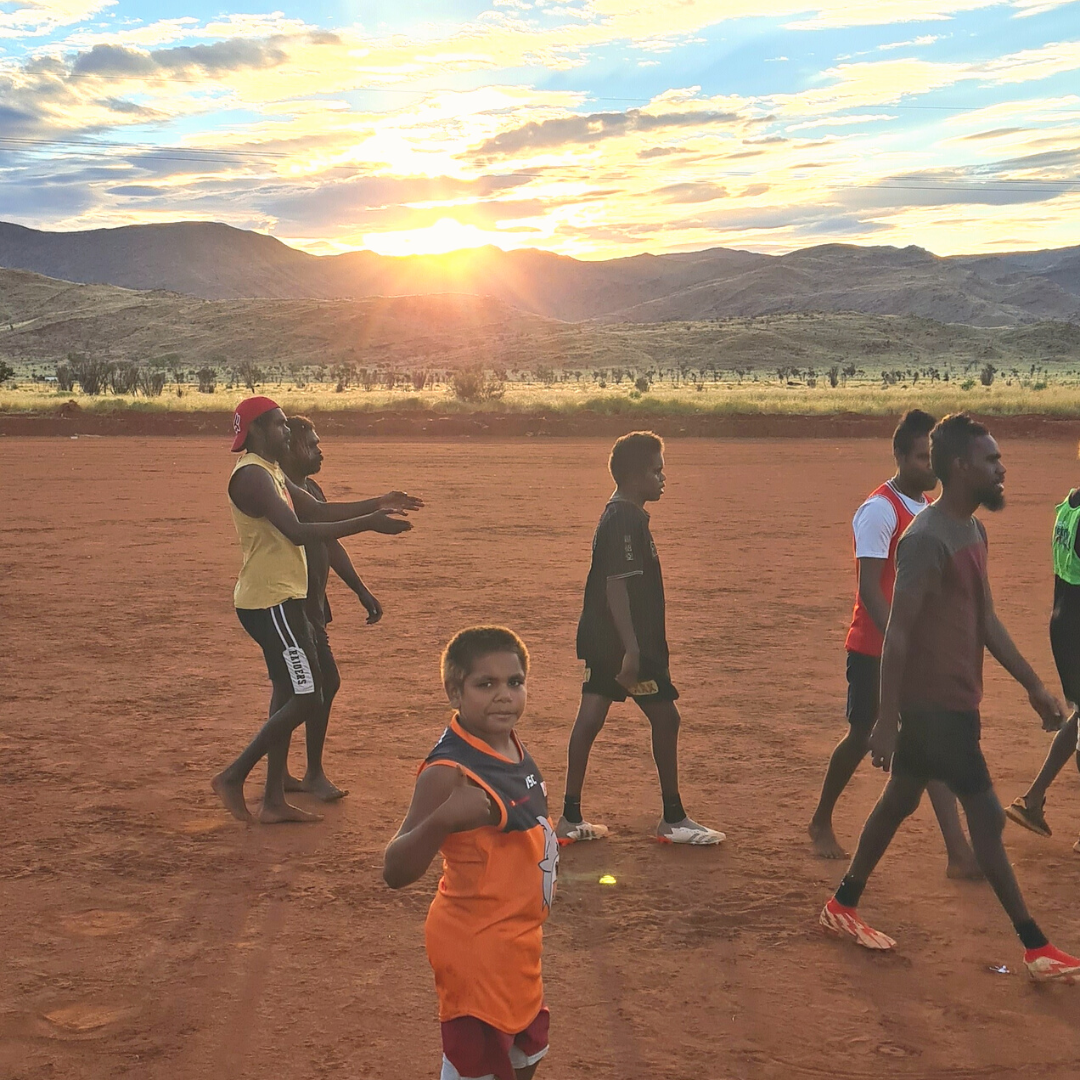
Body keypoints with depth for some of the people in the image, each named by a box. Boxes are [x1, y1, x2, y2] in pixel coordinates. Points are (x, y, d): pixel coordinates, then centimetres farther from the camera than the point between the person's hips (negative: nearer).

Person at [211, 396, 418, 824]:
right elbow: (297, 531, -27)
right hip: (270, 602, -11)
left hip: (280, 600, 11)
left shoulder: (273, 472, 17)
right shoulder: (252, 475, -17)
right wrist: (369, 524, -27)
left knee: (290, 699, 12)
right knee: (305, 699, -10)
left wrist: (377, 504, 11)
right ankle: (233, 777, -1)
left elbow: (318, 510, 21)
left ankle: (274, 801, 18)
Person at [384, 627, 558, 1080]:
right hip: (476, 944, -9)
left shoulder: (512, 745, -1)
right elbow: (395, 872, -32)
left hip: (517, 940, 9)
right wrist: (443, 820, -45)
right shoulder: (450, 770, -26)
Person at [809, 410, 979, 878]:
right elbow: (869, 586, -21)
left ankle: (959, 853, -1)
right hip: (876, 650, -7)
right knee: (863, 737, 7)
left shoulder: (928, 506, 9)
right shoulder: (879, 509, -16)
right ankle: (821, 823, 29)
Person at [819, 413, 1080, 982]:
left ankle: (843, 906, 30)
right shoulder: (927, 540, -21)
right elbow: (897, 632, -22)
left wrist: (1033, 685, 16)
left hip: (949, 702, 10)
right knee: (987, 816, -2)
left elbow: (986, 620, 17)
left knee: (898, 802, 17)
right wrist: (888, 719, -23)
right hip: (935, 703, -10)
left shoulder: (973, 531, 10)